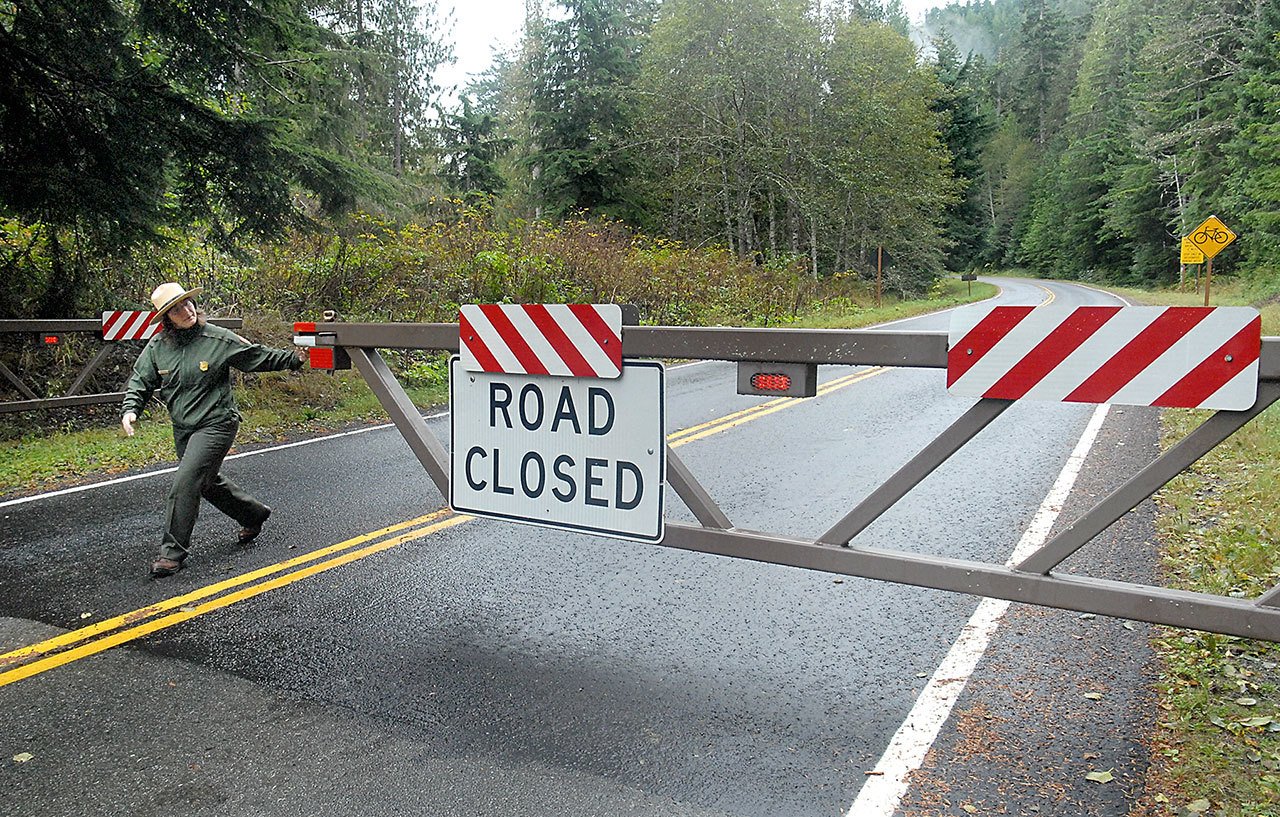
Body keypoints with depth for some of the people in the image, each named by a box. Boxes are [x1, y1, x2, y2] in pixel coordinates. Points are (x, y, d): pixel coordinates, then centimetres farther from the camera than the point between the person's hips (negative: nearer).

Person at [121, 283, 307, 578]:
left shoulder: (218, 340, -10)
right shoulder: (157, 346, 1)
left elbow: (258, 356, -1)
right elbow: (140, 381, 8)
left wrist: (293, 358, -7)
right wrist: (130, 410, -7)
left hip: (216, 424, -6)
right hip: (183, 429, 6)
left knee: (185, 483, -15)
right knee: (208, 482, 19)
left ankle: (173, 551, -4)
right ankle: (254, 514, 42)